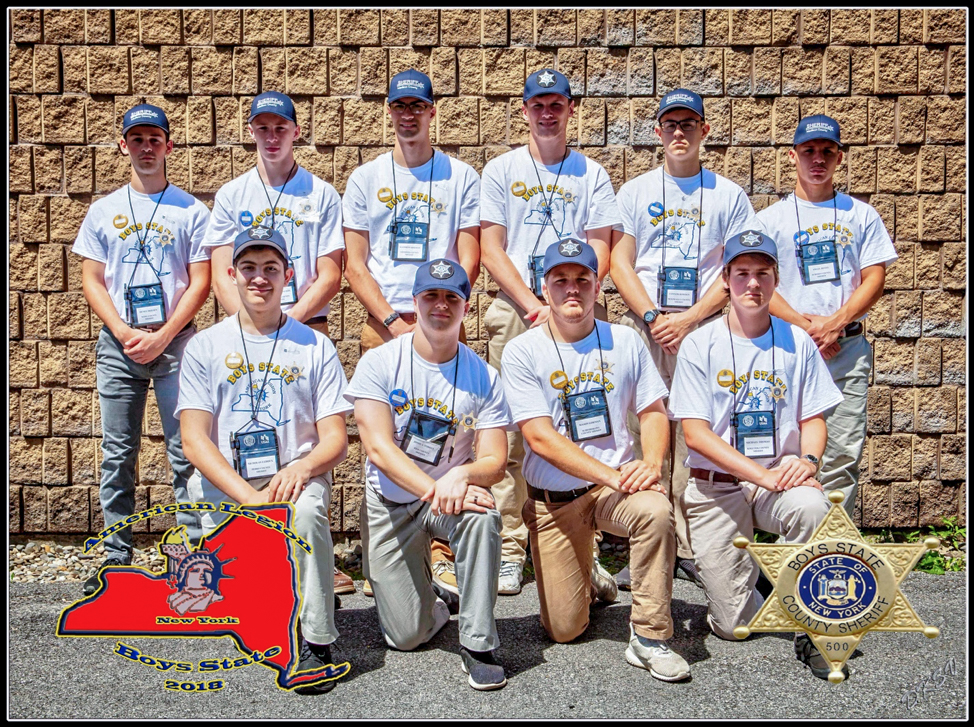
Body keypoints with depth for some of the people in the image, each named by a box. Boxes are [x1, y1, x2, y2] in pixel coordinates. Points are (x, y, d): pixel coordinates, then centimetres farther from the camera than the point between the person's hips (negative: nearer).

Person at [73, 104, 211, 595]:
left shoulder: (190, 210, 4)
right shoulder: (103, 210, 11)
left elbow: (200, 282, -1)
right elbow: (92, 281, 7)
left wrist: (162, 336, -11)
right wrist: (124, 333, -8)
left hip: (175, 341, -2)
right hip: (118, 344, 2)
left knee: (186, 449, -3)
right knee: (117, 453, 6)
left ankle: (196, 551, 5)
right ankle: (116, 556, 15)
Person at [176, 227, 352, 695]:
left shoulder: (314, 346, 7)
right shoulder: (206, 347, 7)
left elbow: (335, 439, 1)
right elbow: (194, 439, -4)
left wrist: (300, 468, -22)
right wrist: (248, 496, -20)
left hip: (295, 481, -1)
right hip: (224, 489, 1)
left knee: (305, 511, -36)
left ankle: (316, 641, -19)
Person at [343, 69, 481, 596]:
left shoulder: (460, 176, 10)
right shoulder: (365, 179, 13)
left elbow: (469, 259, 4)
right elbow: (354, 264, 7)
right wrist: (394, 323, -6)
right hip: (380, 325, 1)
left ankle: (441, 552, 3)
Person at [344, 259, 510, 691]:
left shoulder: (483, 377, -6)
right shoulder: (379, 362, -9)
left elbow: (495, 460, -11)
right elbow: (379, 447, -18)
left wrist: (462, 475, -34)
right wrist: (435, 491, -32)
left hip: (451, 495, 1)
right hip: (390, 505, 0)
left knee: (483, 516, -36)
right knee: (406, 636, -4)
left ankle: (477, 644, -20)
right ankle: (438, 600, 33)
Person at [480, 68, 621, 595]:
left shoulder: (591, 175, 14)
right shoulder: (501, 170, 12)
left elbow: (598, 251, 7)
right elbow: (491, 250, 4)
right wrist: (534, 307, -7)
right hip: (514, 311, 0)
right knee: (510, 430, -3)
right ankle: (509, 550, 3)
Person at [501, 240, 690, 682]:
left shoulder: (625, 343, 3)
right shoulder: (523, 351, -7)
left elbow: (653, 412, 6)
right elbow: (540, 438, -15)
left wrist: (651, 463, -16)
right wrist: (612, 476, -23)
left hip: (617, 486, 1)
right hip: (552, 499, -1)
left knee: (656, 510, -35)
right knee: (564, 630, 0)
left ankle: (648, 637, -17)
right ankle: (582, 582, 36)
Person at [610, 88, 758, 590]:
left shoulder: (728, 195, 12)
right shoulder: (635, 192, 15)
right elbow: (620, 263, 7)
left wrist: (688, 318, -9)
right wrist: (652, 316, -8)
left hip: (705, 327, -1)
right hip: (643, 325, 1)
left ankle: (693, 549, 3)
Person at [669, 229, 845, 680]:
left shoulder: (797, 343, 6)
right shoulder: (700, 345, -3)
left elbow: (814, 419, 7)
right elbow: (695, 433, -10)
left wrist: (806, 460, -16)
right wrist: (763, 475, -21)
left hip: (781, 480, 1)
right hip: (714, 487, -1)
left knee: (810, 507, -37)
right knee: (735, 624, -6)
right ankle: (746, 571, 30)